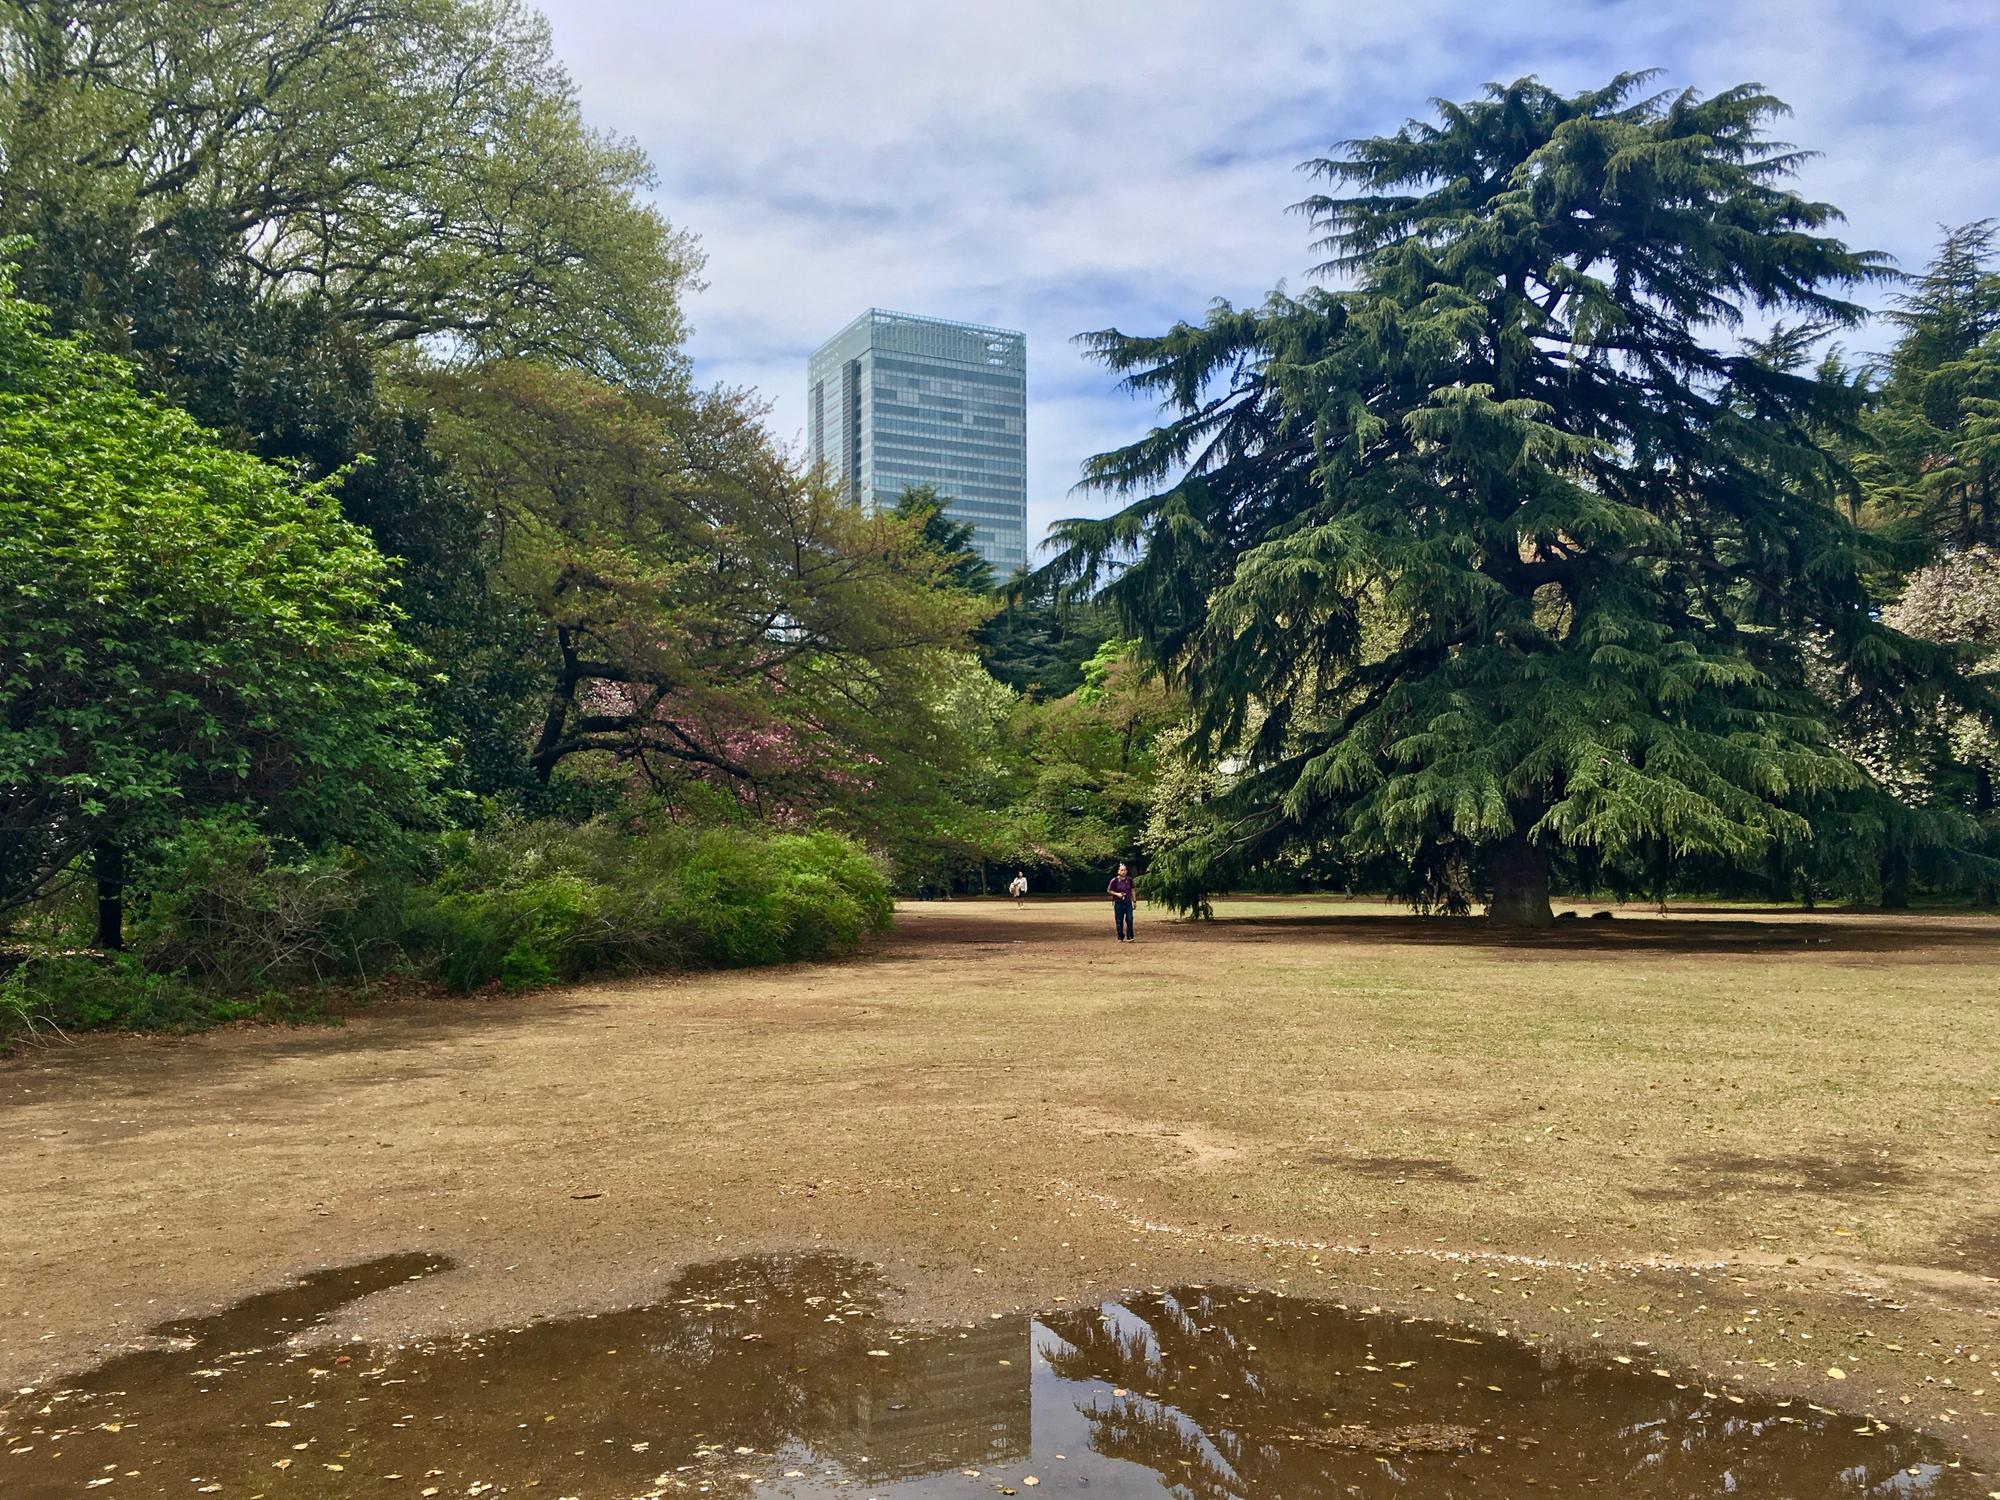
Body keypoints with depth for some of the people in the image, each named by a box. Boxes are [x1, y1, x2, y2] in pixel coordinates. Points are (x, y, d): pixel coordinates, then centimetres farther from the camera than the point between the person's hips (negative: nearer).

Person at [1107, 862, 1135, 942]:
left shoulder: (1129, 880, 5)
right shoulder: (1114, 880, -4)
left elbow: (1132, 890, 14)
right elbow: (1109, 891, 1)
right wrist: (1117, 894, -13)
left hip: (1128, 902, 2)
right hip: (1118, 903, -2)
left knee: (1129, 919, -9)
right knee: (1119, 921, 2)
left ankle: (1129, 937, -3)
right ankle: (1120, 937, 13)